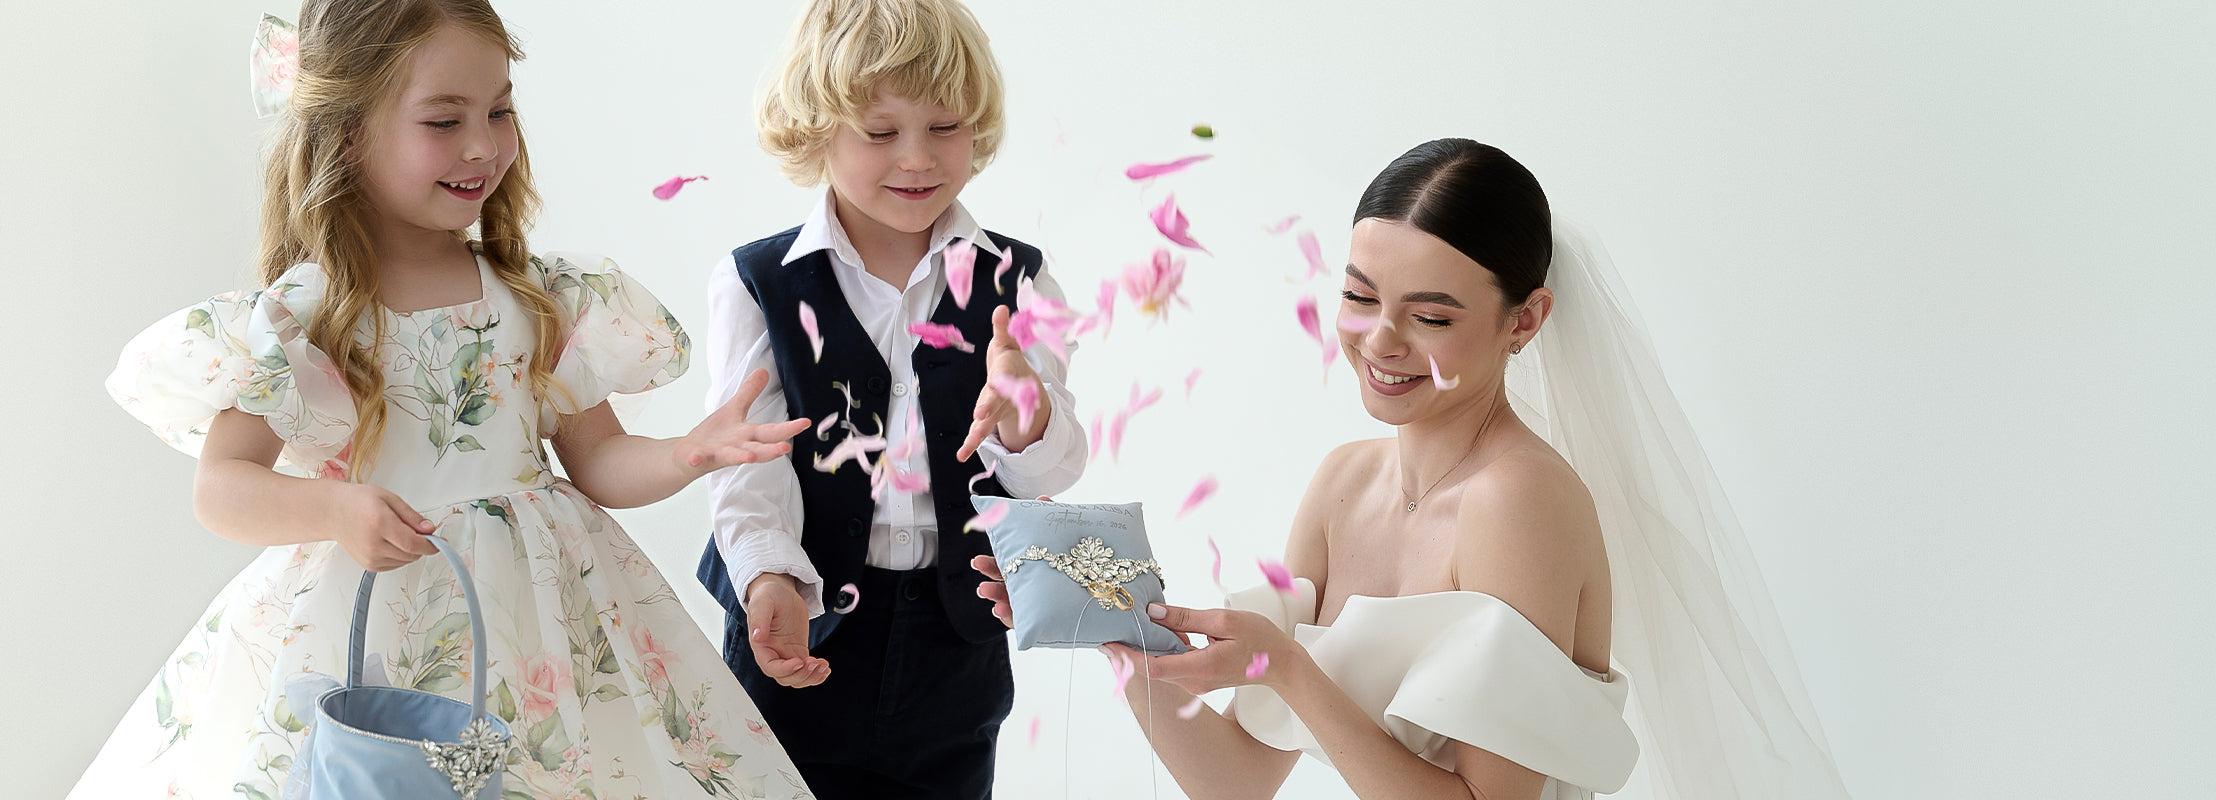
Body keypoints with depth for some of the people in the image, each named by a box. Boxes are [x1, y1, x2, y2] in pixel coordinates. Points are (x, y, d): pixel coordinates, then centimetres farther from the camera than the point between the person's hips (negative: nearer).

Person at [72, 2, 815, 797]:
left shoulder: (544, 299, 4)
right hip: (355, 632, -3)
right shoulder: (297, 318, -6)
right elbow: (220, 488, -6)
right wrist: (335, 509, -25)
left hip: (532, 621, 3)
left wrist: (688, 455, -14)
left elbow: (597, 460, 7)